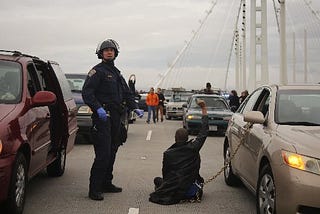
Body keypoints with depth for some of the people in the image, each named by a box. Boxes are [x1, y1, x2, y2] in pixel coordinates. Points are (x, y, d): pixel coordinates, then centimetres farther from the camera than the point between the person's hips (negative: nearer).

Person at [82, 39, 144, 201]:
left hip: (115, 116, 9)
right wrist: (98, 108, -27)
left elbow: (126, 93, 25)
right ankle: (94, 189, -9)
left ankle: (106, 183, 24)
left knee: (112, 151, 13)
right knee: (103, 153, -13)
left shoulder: (117, 73, 21)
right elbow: (87, 92, -15)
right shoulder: (97, 71, -5)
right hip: (102, 116, -8)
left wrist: (135, 108, 10)